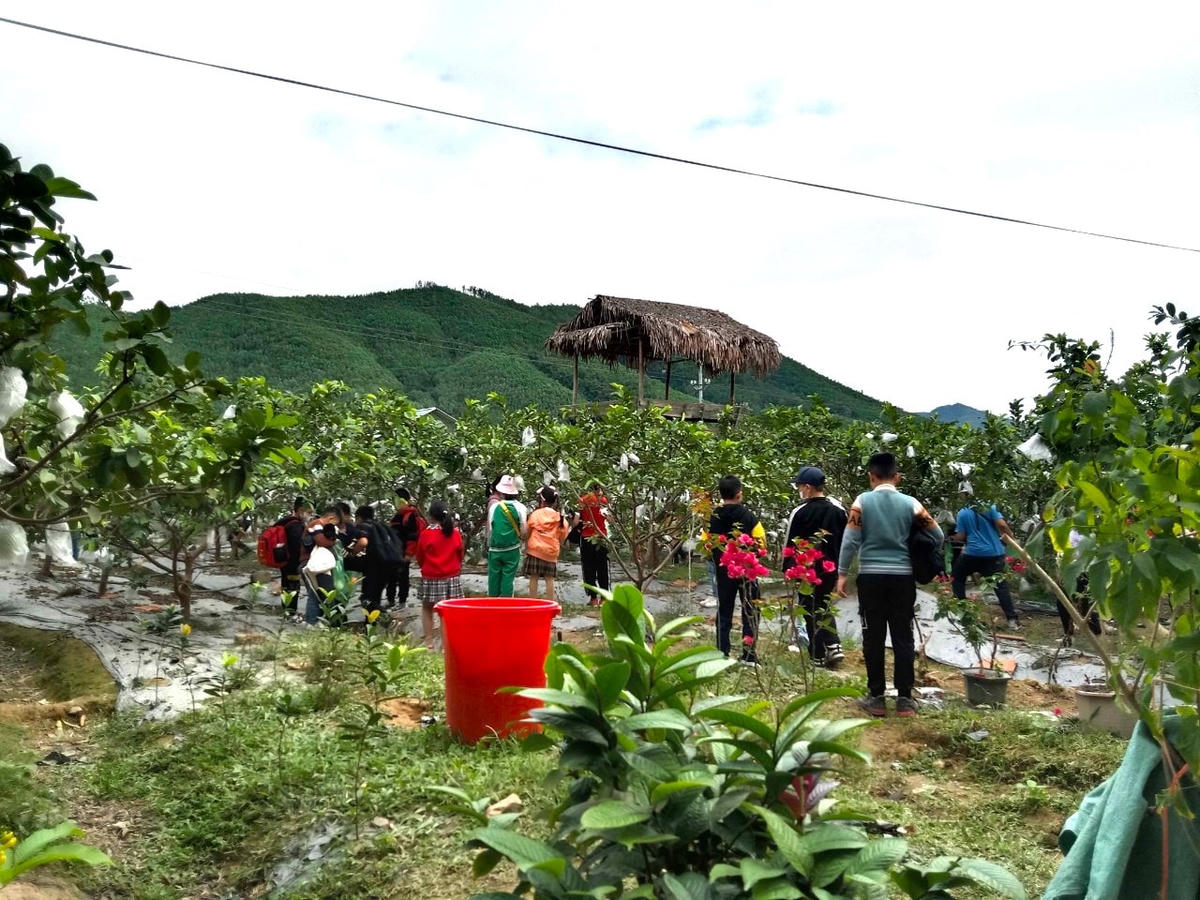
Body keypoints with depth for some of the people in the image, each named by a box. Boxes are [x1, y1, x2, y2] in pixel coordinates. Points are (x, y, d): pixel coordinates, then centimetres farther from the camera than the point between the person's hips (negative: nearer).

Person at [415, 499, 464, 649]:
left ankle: (428, 641, 10)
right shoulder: (456, 533, -1)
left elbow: (419, 557, 3)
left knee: (427, 608, 11)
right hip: (452, 577, 2)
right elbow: (460, 555, 9)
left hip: (431, 577, -2)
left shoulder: (425, 533, -9)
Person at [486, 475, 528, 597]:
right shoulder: (520, 507, -8)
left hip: (495, 549, 1)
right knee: (508, 577, 5)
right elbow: (523, 531, -8)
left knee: (494, 576, 12)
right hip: (512, 549, -1)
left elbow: (489, 528, 2)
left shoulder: (494, 506, -4)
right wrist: (521, 538, 12)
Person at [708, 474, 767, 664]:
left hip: (723, 571, 2)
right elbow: (761, 543, -11)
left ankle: (722, 654, 12)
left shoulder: (713, 518, -5)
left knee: (724, 612, 12)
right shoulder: (749, 516, -12)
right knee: (750, 612, 9)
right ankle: (749, 655, 7)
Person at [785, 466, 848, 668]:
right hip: (832, 568, 5)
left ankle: (819, 656, 9)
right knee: (823, 606, 20)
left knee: (811, 610, 6)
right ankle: (833, 646, 4)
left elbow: (790, 545, -9)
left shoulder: (800, 513, -13)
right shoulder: (839, 509, 3)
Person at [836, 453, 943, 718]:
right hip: (902, 576, 1)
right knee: (903, 637, 7)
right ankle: (904, 699, 9)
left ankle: (876, 698, 10)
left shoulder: (862, 501, -3)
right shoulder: (910, 503, 1)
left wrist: (842, 574, 1)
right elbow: (938, 536, 2)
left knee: (873, 637, 6)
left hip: (871, 576, -1)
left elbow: (850, 541, -7)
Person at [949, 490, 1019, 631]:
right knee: (1000, 585, 6)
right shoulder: (990, 507, 1)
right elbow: (1001, 524, -9)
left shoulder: (962, 513, 0)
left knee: (957, 577, 20)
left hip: (973, 552, -1)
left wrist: (952, 537, 19)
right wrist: (1011, 536, 6)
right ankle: (1012, 620, -2)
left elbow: (961, 536, -2)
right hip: (994, 552, 1)